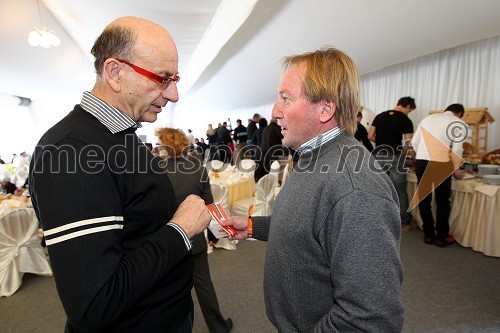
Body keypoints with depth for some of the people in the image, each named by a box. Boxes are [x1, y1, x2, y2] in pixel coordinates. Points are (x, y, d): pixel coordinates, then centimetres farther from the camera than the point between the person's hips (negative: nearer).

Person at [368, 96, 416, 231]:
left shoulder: (379, 116, 10)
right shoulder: (406, 120, -5)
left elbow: (370, 136, 9)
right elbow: (408, 143, -8)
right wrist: (402, 153, 11)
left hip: (378, 157, 5)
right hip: (394, 158, -5)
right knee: (401, 192, 6)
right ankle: (405, 222, 16)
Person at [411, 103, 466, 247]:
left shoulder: (428, 118, 18)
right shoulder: (459, 123, 6)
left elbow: (414, 142, 13)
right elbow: (457, 149, -4)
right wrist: (456, 169, 9)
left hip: (421, 161, 4)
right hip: (440, 163, -3)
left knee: (424, 199, 12)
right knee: (442, 201, 11)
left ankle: (428, 234, 23)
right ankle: (441, 237, 20)